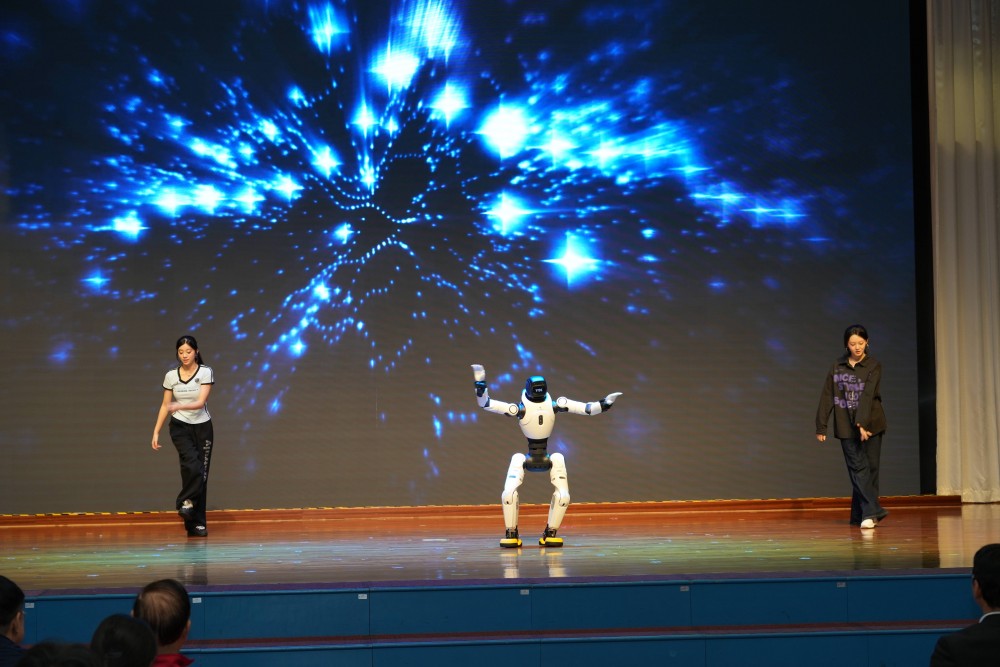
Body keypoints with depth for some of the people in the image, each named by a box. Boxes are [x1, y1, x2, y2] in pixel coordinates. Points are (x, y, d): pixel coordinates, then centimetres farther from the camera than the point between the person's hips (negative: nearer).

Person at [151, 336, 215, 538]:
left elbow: (201, 402, -17)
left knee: (201, 473, 1)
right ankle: (186, 502, -10)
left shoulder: (205, 372, -6)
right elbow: (165, 405, 7)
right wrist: (156, 432, 2)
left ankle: (197, 524, 7)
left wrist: (178, 406, -33)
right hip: (180, 427, 0)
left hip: (202, 427, 0)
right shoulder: (171, 375, 2)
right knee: (192, 464, -27)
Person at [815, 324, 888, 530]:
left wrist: (862, 423, -27)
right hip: (846, 427, 1)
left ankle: (861, 514, 10)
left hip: (870, 425, -1)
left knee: (870, 468, 2)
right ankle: (872, 511, -11)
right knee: (858, 468, -7)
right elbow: (827, 397, 5)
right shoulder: (837, 366, 5)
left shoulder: (873, 366, -3)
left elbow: (868, 395, -16)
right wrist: (821, 426, 2)